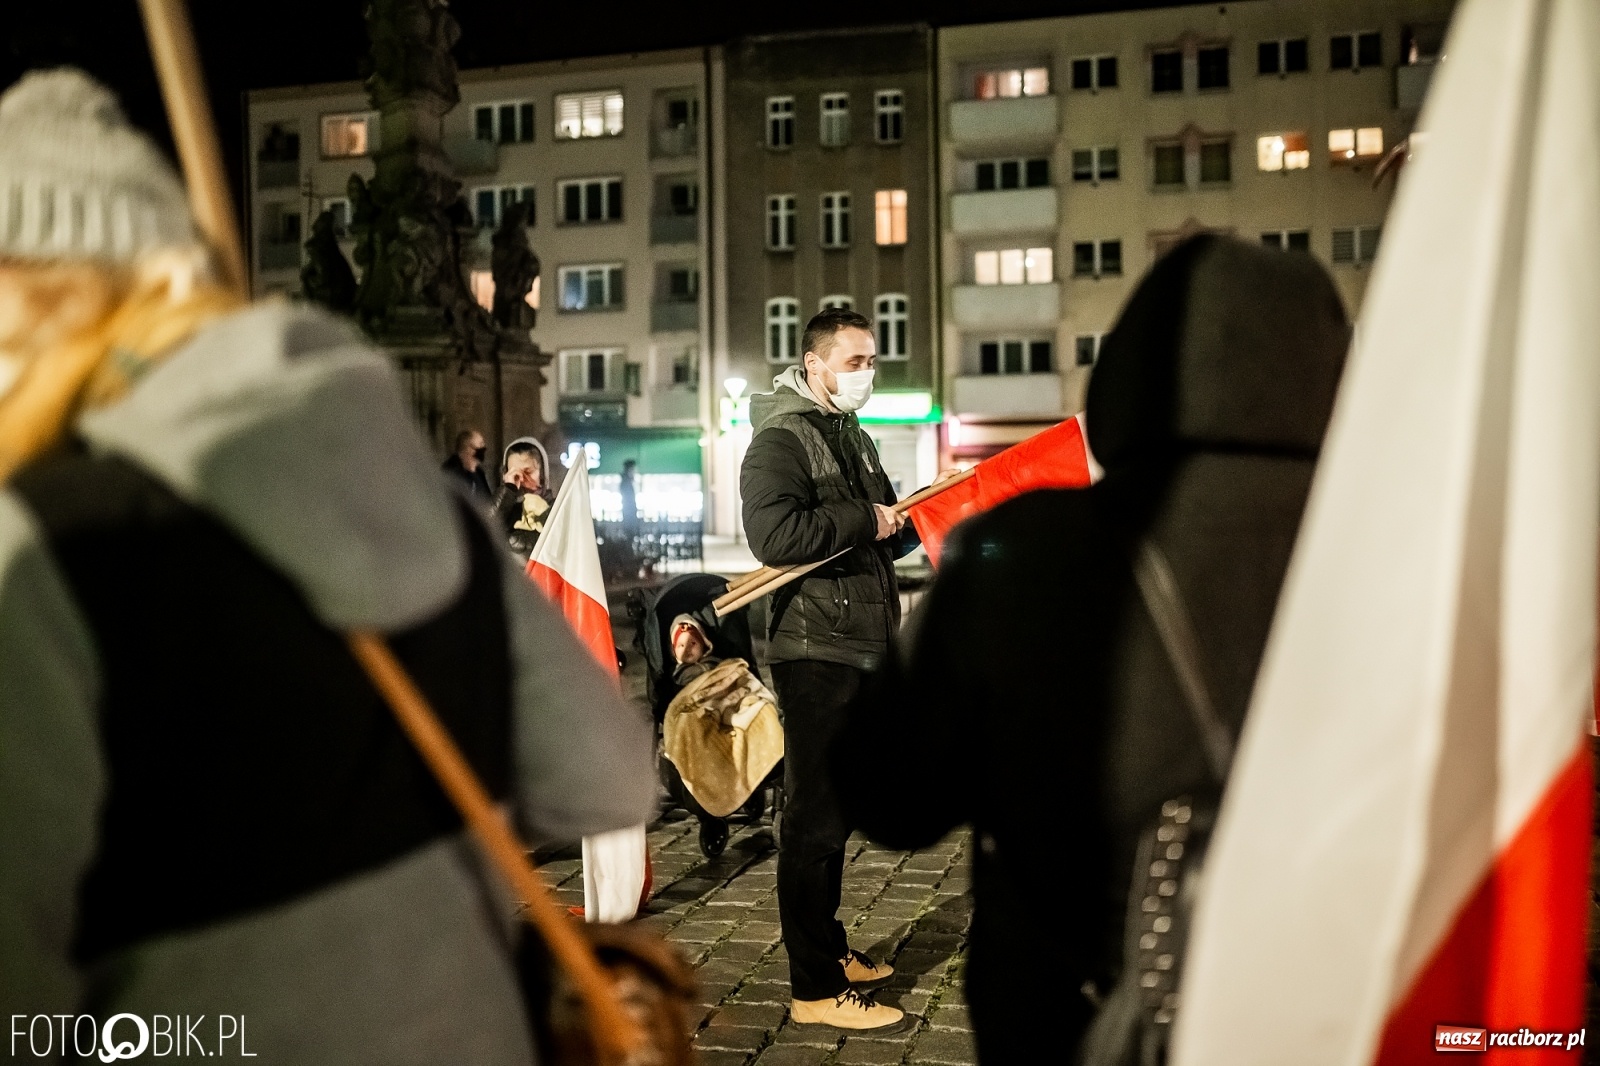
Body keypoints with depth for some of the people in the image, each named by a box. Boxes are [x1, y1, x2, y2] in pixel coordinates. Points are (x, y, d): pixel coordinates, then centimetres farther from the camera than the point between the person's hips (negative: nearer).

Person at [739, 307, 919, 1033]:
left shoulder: (853, 437, 19)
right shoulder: (781, 440, -10)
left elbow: (884, 539, 23)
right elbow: (774, 534, -27)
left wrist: (911, 518, 2)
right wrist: (863, 520, -17)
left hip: (860, 649, 9)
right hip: (816, 654, -9)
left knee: (835, 811, 18)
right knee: (815, 819, -3)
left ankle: (830, 951, 33)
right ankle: (816, 990, 6)